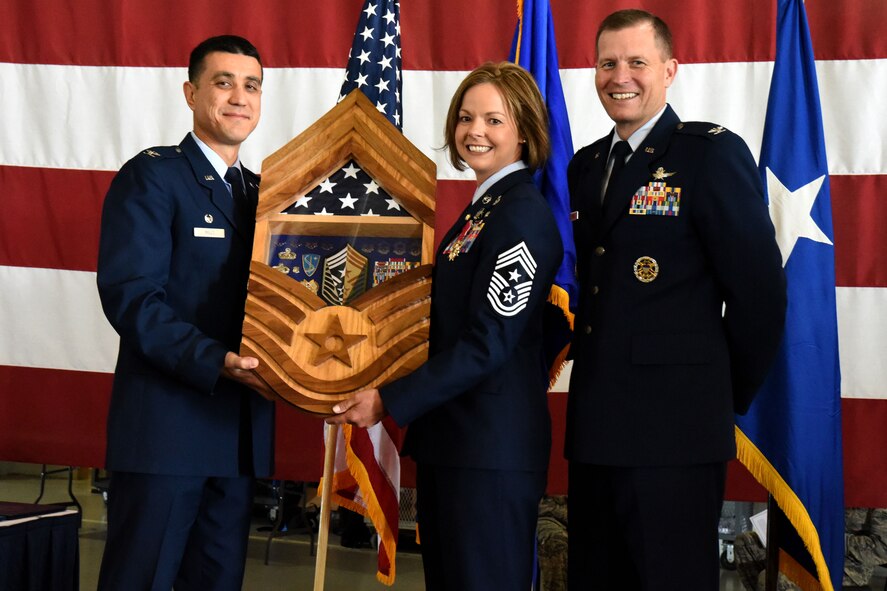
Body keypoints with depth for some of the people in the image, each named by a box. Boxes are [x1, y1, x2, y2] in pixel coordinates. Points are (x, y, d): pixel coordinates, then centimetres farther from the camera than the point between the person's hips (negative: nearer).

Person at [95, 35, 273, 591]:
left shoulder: (262, 190, 16)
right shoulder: (151, 176, -5)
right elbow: (129, 293, -15)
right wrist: (213, 362, -24)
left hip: (241, 432, 7)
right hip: (166, 424, -6)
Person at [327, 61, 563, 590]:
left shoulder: (523, 214, -15)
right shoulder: (481, 209, 14)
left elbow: (488, 344, -20)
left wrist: (390, 402, -18)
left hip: (491, 448, -9)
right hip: (448, 437, 9)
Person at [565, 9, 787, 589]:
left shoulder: (712, 152, -8)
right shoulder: (584, 166, 14)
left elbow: (759, 289, -9)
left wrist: (729, 395, 0)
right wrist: (597, 379, 10)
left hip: (673, 431, -7)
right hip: (596, 428, 7)